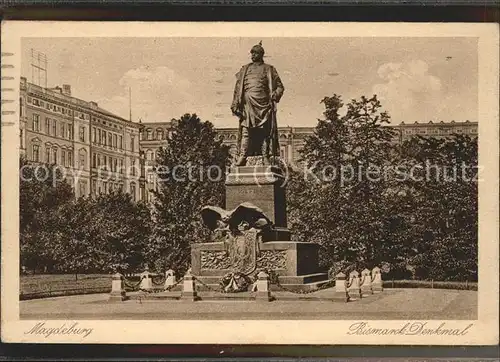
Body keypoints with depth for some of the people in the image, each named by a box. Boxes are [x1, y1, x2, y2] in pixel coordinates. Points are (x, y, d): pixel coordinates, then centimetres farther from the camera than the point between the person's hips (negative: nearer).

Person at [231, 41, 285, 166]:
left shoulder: (269, 69, 13)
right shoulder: (244, 69, 19)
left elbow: (279, 86, 11)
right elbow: (238, 88, 16)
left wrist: (275, 95, -9)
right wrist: (235, 104, 6)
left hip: (263, 104, -1)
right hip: (247, 104, 1)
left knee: (265, 131, -4)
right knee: (245, 131, -8)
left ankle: (266, 156, -2)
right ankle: (242, 157, -12)